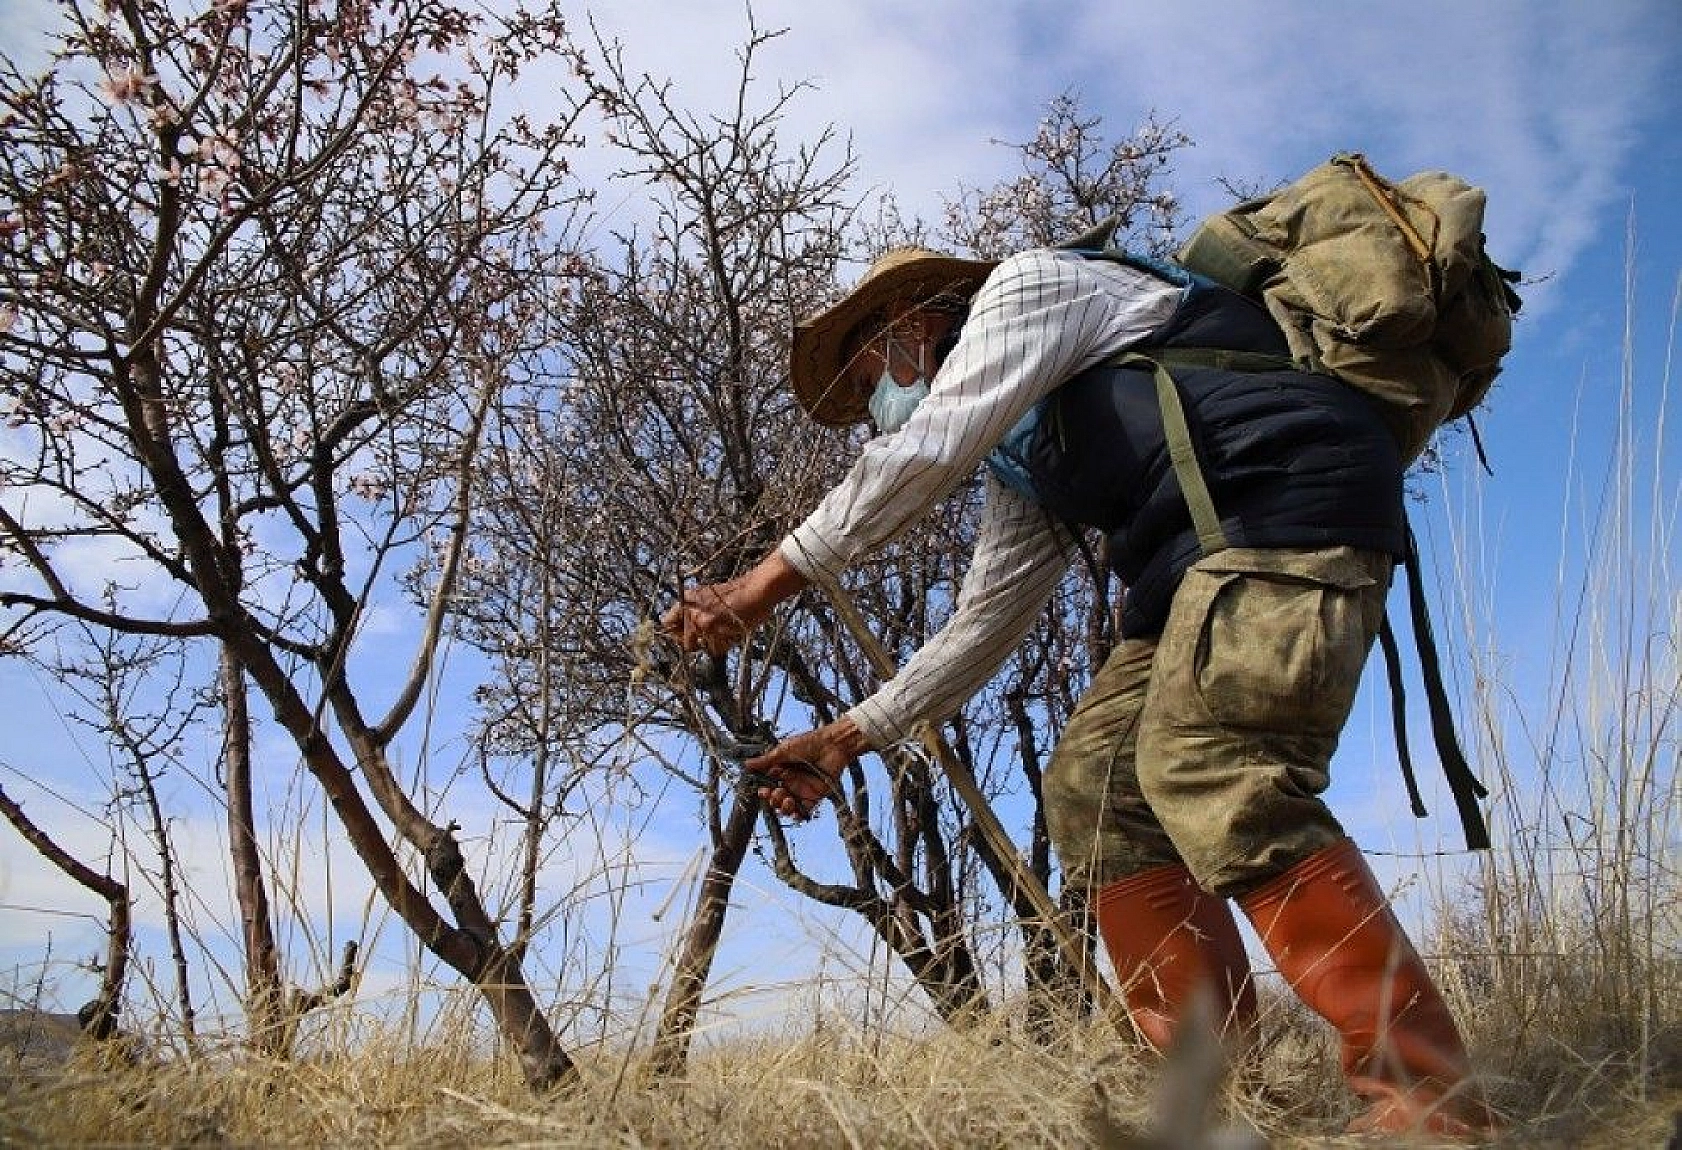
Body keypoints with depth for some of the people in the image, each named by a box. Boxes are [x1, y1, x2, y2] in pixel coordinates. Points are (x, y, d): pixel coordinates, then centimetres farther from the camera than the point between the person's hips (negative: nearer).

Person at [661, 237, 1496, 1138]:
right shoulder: (1019, 464, 28)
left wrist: (764, 583, -7)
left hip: (1289, 490, -9)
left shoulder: (1028, 283, 4)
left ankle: (1424, 1094, -21)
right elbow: (982, 625, 26)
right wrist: (845, 739, 25)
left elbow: (922, 455, -10)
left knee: (1205, 766, -25)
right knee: (1091, 786, 0)